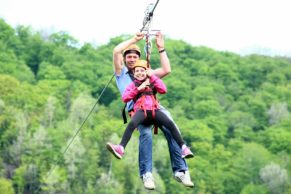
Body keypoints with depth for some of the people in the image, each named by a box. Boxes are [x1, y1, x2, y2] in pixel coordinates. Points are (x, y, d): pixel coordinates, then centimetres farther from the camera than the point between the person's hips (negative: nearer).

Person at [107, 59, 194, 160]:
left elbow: (163, 90, 6)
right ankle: (121, 148, -45)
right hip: (141, 110, -1)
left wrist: (152, 76, 8)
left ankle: (183, 148, -23)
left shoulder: (152, 83, 24)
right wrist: (138, 89, 1)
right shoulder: (133, 84, 22)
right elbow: (125, 98, 8)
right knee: (132, 123, -35)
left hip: (154, 110, 1)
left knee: (170, 123, -25)